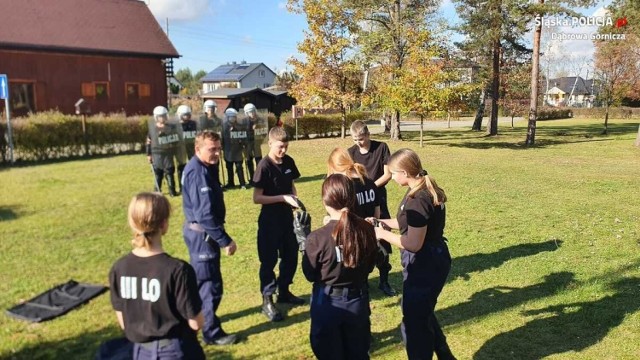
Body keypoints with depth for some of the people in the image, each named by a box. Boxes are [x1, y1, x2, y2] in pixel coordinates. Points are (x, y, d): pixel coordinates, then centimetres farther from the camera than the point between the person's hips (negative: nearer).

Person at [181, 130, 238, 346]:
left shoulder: (202, 167, 7)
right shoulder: (199, 173, -24)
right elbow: (205, 214, -28)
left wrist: (220, 237, 19)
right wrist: (225, 240, -23)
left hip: (199, 231, 10)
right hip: (203, 233, -10)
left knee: (201, 279, 24)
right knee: (211, 283, 1)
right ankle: (212, 332, 14)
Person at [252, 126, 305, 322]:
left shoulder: (289, 161, 2)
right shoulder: (264, 166, -17)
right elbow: (257, 198, -19)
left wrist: (294, 198, -6)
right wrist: (283, 198, -23)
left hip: (287, 218, 7)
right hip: (269, 220, -7)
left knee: (291, 256, 16)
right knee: (269, 260, 2)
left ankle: (284, 292, 35)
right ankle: (267, 301, 15)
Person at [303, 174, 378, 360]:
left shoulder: (318, 237, -24)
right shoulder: (367, 230, -11)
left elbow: (310, 275, -9)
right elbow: (370, 266, 3)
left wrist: (303, 240, -3)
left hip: (328, 303, -3)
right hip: (358, 301, 3)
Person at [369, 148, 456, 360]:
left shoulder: (418, 199, -26)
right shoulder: (425, 190, 5)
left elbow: (413, 243, -26)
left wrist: (383, 234, -14)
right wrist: (382, 221, 10)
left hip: (424, 265, -10)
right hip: (432, 261, 10)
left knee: (414, 322, 7)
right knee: (423, 314, 27)